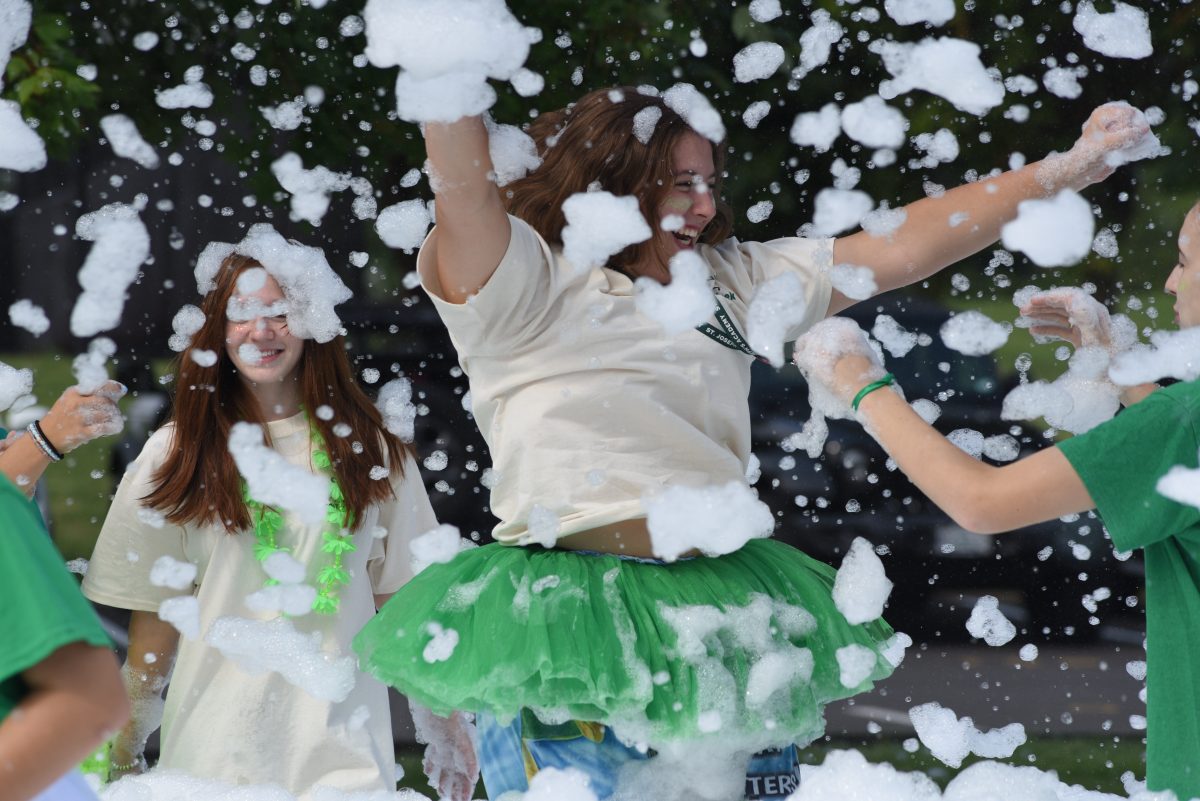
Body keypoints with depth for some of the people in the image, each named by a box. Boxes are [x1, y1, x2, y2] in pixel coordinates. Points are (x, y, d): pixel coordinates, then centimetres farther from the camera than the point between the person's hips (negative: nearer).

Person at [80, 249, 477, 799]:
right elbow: (157, 613, 5)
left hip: (342, 740, 1)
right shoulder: (179, 455, 4)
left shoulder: (368, 450, 5)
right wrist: (124, 752, 3)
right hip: (216, 744, 0)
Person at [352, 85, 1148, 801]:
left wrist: (1057, 174, 10)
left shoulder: (731, 282, 17)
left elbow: (900, 249, 15)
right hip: (572, 622, -6)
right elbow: (463, 180, -19)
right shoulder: (529, 284, -2)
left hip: (722, 619, 6)